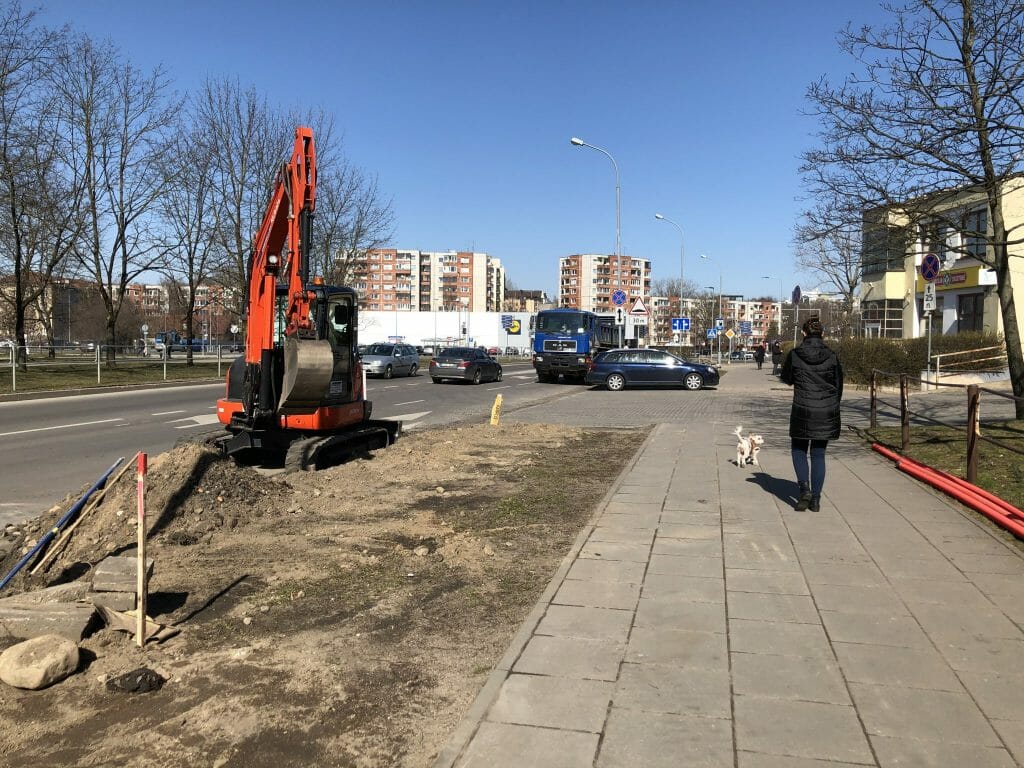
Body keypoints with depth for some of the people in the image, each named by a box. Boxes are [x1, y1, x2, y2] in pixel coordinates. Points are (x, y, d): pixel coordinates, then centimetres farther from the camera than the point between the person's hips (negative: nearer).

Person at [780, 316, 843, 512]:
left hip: (802, 410, -2)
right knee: (818, 454, 10)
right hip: (827, 411, 2)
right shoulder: (831, 356, -1)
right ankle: (816, 499, 10)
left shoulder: (795, 354, -6)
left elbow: (787, 379, 8)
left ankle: (805, 488, -4)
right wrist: (833, 407, 17)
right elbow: (838, 385, 5)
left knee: (798, 450, 15)